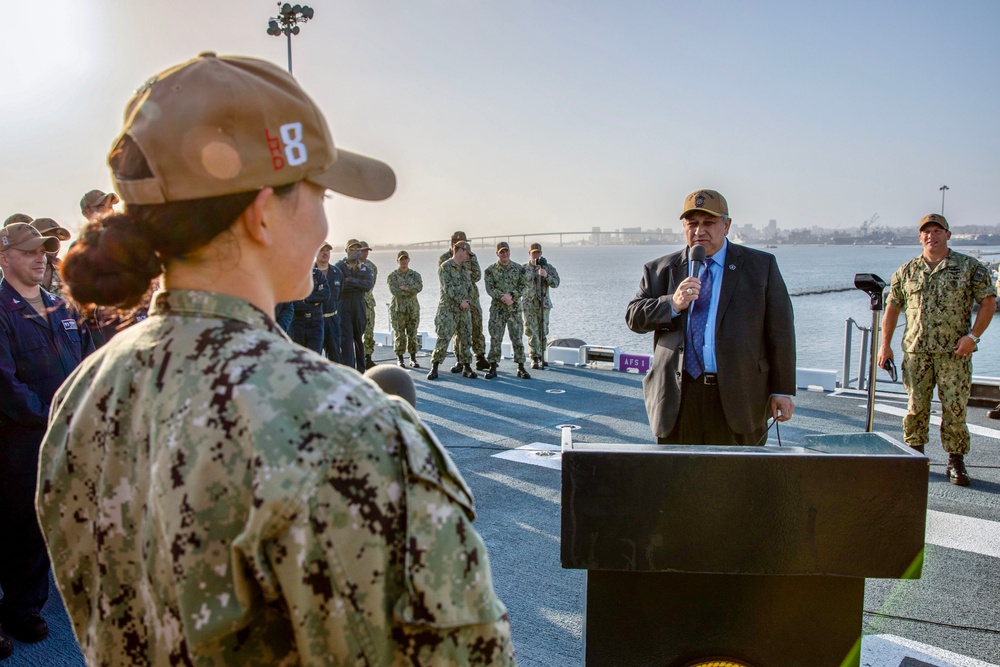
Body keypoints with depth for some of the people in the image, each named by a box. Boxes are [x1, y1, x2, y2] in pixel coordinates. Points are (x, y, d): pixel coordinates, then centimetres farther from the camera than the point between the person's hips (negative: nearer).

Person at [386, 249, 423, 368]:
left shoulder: (415, 275, 8)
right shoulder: (392, 276, 1)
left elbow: (419, 287, -10)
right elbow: (394, 291, -14)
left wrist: (406, 288, -17)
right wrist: (412, 290, -11)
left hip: (413, 309, 2)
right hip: (398, 309, -2)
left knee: (412, 335, 2)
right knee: (399, 335, -1)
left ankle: (413, 360, 12)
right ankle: (400, 360, 9)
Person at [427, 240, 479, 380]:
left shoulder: (465, 269, 16)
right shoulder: (445, 267, -5)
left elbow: (471, 288, 15)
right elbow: (447, 287, -15)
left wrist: (468, 301, -3)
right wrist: (461, 300, -16)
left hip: (464, 310, 6)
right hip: (448, 310, -6)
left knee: (465, 339, 7)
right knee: (443, 338, -10)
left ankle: (466, 367, 15)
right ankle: (434, 367, -3)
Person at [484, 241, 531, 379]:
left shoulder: (519, 268, 5)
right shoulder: (491, 270, 3)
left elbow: (524, 286, -1)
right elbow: (489, 288, -5)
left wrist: (511, 295, -16)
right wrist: (502, 297, -20)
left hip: (515, 309, 1)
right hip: (497, 309, 0)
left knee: (517, 338, 1)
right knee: (495, 338, 0)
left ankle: (521, 368, 8)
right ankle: (493, 368, 7)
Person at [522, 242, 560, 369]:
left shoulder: (548, 267, 4)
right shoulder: (524, 268, 5)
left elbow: (555, 283, -4)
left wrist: (546, 275, -19)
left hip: (544, 304, 1)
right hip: (529, 305, -1)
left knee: (543, 332, 6)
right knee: (532, 333, -5)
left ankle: (541, 357, 17)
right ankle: (535, 358, -1)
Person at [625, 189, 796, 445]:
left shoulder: (760, 266, 7)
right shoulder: (660, 270, 11)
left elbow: (780, 332, 4)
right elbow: (634, 317, 3)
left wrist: (783, 390, 0)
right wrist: (673, 304, -15)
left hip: (739, 397, -1)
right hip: (678, 400, 1)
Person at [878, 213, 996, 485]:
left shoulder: (970, 267, 3)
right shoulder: (906, 271, 9)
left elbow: (988, 302, 2)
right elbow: (892, 307, 13)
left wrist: (973, 336, -9)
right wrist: (885, 344, 7)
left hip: (954, 353, -2)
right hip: (916, 352, 2)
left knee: (954, 408, -1)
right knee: (916, 406, 6)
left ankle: (956, 462, 11)